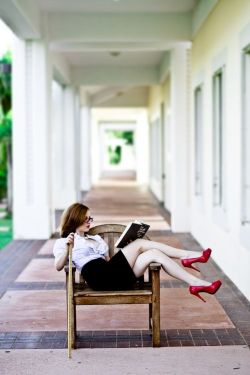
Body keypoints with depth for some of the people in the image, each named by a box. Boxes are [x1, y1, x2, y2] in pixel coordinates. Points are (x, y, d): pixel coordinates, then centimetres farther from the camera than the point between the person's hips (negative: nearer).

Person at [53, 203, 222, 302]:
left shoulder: (96, 239, 33)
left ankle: (196, 283, -15)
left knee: (154, 253, -11)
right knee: (140, 243, -14)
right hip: (100, 277, -7)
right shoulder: (63, 242, 13)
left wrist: (124, 249, 10)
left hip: (115, 278, 7)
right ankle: (187, 256, -9)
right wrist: (67, 246, -16)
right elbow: (58, 266, -4)